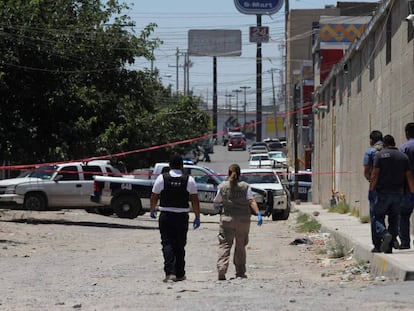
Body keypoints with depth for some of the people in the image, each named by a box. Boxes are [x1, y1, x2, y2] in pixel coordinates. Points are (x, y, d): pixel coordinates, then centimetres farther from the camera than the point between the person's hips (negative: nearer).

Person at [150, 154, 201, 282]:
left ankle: (170, 272, -18)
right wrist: (197, 217, 6)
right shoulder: (189, 180, -2)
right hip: (182, 217, 1)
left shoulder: (162, 178, -4)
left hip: (165, 216, -1)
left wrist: (152, 210, 20)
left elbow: (154, 197, 2)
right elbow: (195, 200, -2)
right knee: (180, 245, 12)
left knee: (167, 243, -1)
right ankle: (179, 274, 18)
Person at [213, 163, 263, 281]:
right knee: (240, 246, 13)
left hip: (227, 218, -1)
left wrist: (217, 206, 31)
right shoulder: (245, 186, 1)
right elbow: (252, 201, -10)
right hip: (243, 219, 1)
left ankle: (221, 270, -20)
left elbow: (216, 203, 8)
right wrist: (258, 214, -14)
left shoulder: (223, 186, 0)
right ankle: (240, 272, 16)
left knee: (224, 245, -4)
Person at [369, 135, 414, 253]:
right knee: (394, 219, 10)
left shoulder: (380, 155, -3)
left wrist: (371, 190, -8)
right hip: (398, 193, 3)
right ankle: (389, 247, 7)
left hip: (383, 192, -3)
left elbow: (374, 175, -10)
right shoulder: (403, 156, 8)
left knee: (378, 216, 5)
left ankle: (384, 234, -23)